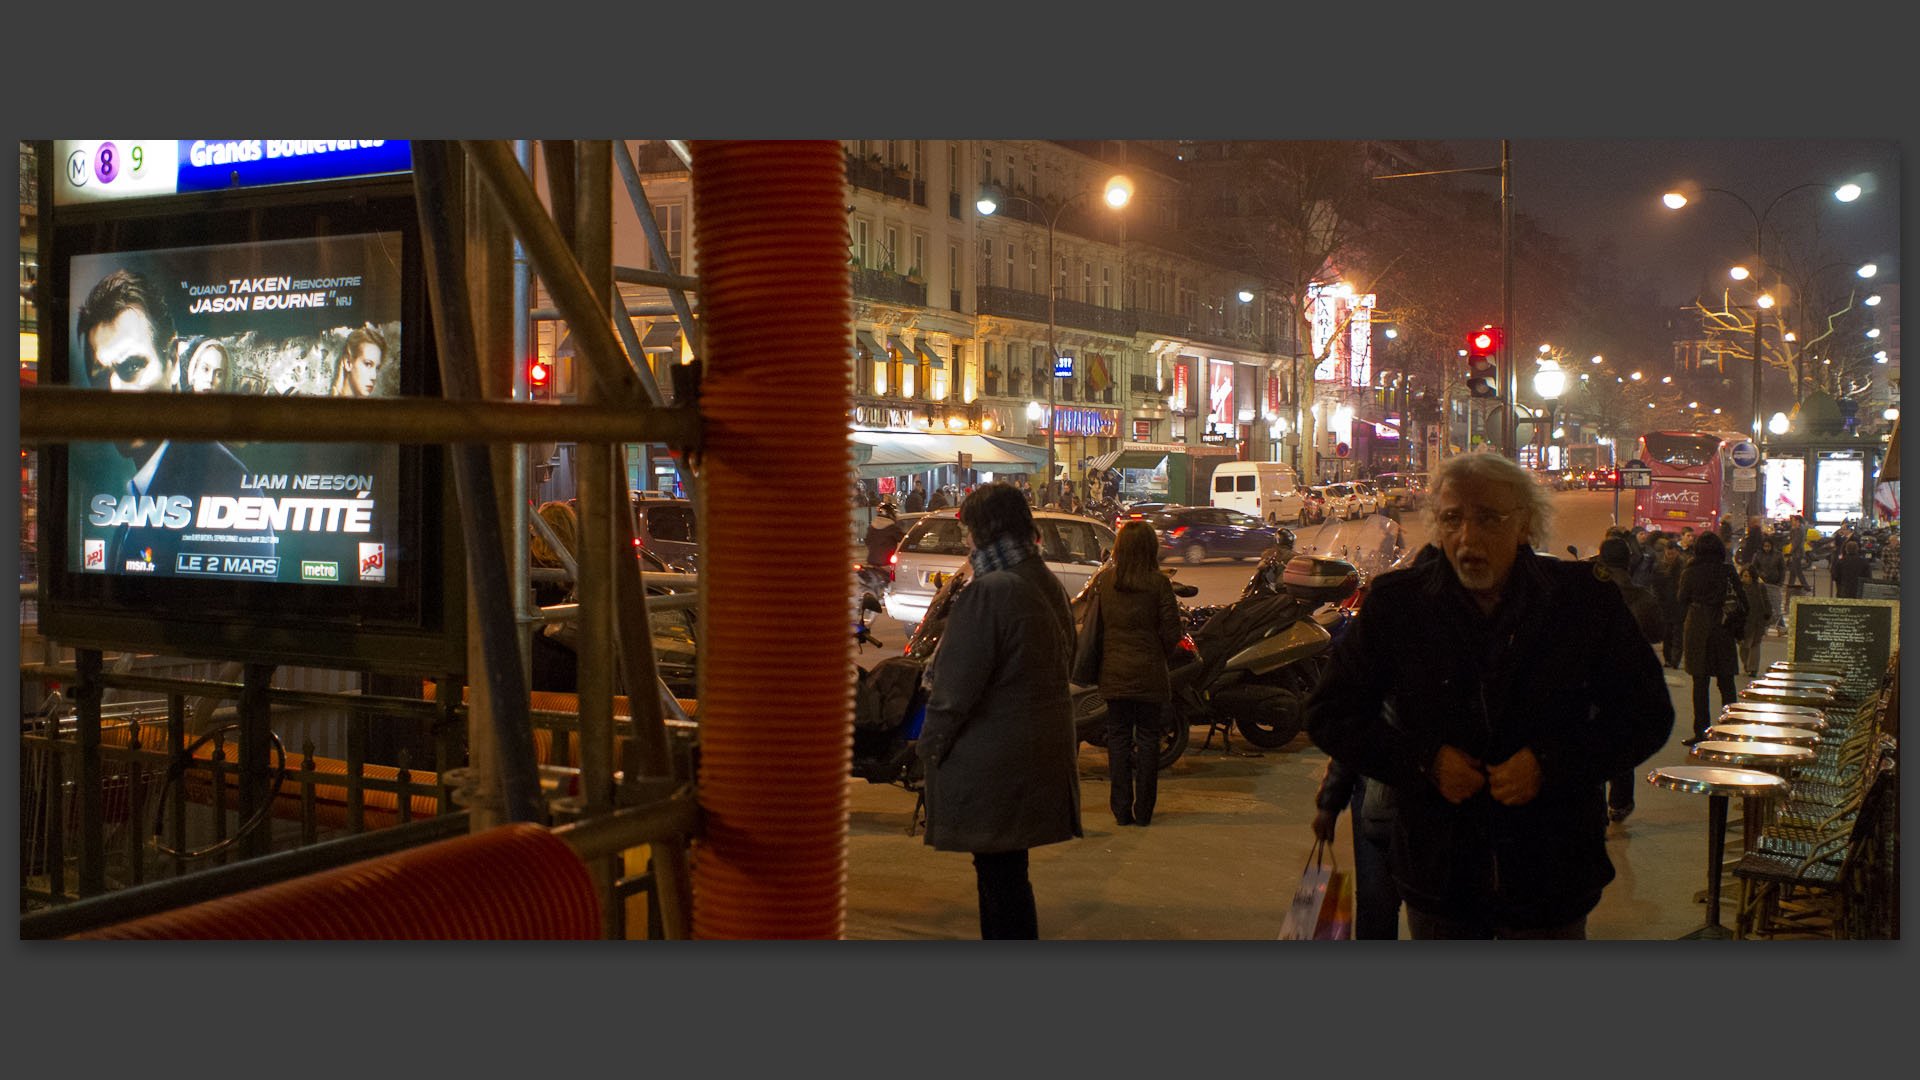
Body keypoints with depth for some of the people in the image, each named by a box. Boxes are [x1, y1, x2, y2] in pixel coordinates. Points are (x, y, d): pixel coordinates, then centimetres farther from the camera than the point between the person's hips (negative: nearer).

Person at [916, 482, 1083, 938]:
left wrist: (929, 742, -5)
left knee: (1000, 875, -1)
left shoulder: (988, 592, -20)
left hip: (991, 756, -9)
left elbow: (956, 683, -19)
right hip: (1041, 744, 9)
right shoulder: (1047, 584, 9)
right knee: (1006, 871, 18)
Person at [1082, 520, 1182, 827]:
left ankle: (1121, 810, 11)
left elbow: (1094, 629, 6)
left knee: (1118, 738, 9)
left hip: (1114, 672, 2)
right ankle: (1143, 811, 9)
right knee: (1147, 738, 6)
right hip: (1149, 674, -2)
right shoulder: (1159, 584, -9)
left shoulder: (1104, 583, -1)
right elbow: (1171, 632, -7)